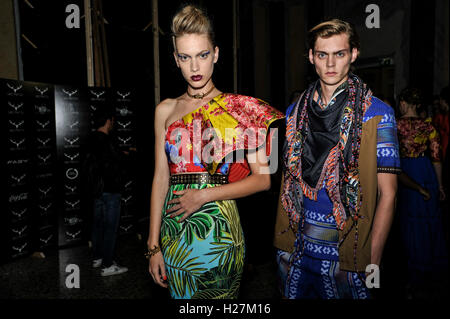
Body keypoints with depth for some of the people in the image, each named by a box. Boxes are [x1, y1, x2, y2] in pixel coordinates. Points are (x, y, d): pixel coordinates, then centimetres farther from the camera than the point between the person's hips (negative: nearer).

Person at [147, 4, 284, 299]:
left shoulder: (239, 108, -2)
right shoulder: (166, 110, 7)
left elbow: (263, 178, -5)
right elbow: (161, 179, 5)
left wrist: (205, 195, -14)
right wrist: (154, 246, 2)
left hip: (219, 231, -2)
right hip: (174, 233, 3)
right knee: (180, 297, 14)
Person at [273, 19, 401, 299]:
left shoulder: (377, 115, -8)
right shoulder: (295, 112, 4)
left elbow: (387, 193, -8)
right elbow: (288, 179, 9)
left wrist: (373, 262, -12)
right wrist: (282, 242, 5)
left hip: (346, 254, -3)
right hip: (295, 248, 4)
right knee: (293, 295, 18)